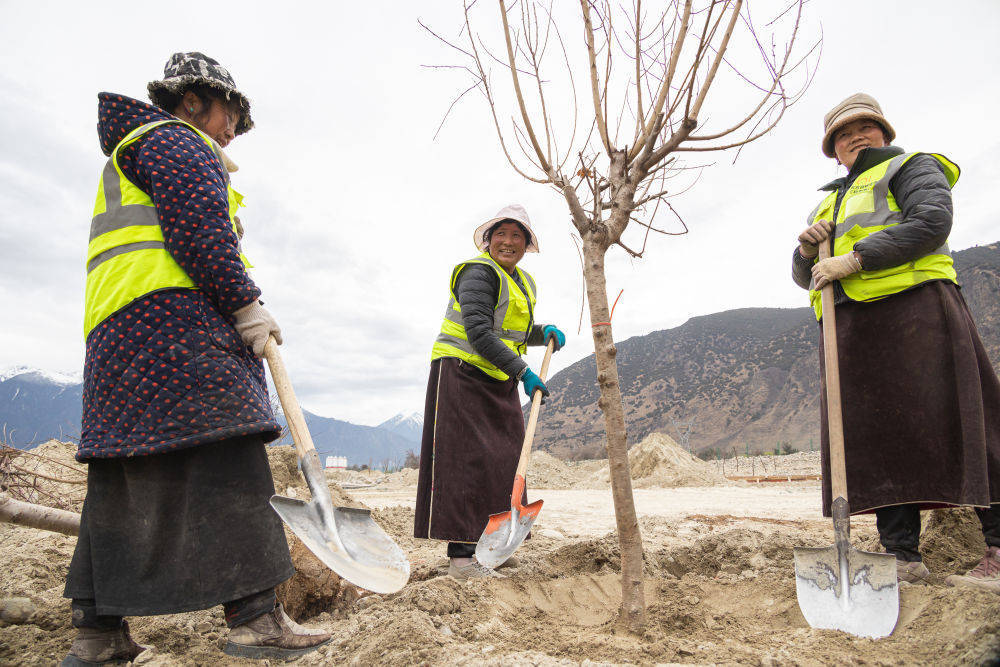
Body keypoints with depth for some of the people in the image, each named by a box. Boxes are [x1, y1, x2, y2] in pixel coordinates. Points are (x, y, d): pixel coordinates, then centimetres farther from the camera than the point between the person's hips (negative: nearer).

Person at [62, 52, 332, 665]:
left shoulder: (129, 152, 36)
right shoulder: (177, 141, 3)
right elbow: (199, 230, -13)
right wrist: (247, 305, -13)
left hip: (117, 334, 11)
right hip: (175, 316, -11)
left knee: (124, 478, 6)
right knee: (225, 459, -16)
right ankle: (255, 617, -17)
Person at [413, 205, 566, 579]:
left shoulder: (524, 283, 16)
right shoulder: (478, 273, -13)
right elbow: (479, 334, -23)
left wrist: (545, 332, 4)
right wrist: (524, 373, -23)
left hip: (499, 383, 9)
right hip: (462, 375, -9)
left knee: (503, 461, 9)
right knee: (465, 462, -11)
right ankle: (460, 556, -7)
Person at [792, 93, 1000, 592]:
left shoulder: (912, 167, 13)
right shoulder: (828, 203, 30)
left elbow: (931, 222, -9)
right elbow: (806, 278, 26)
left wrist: (854, 259, -14)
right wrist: (808, 250, 4)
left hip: (912, 308, -6)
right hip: (849, 327, 6)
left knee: (948, 425, -9)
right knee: (876, 436, 1)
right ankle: (902, 554, 4)